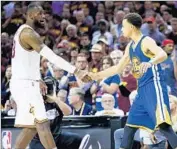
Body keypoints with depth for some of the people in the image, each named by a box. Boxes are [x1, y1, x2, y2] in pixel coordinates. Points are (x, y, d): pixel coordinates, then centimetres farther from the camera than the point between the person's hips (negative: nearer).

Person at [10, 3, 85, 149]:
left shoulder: (24, 31, 16)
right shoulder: (29, 33, -16)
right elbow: (51, 56, -25)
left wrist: (38, 80, 25)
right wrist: (75, 70, -28)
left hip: (26, 84, 10)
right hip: (25, 85, -10)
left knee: (31, 126, 12)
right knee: (42, 124, -13)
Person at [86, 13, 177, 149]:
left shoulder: (146, 41, -10)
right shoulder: (130, 46, 17)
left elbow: (163, 55, -30)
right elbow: (119, 68, 28)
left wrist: (149, 63, -49)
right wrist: (97, 75, 28)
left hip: (154, 86, -9)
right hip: (142, 89, 9)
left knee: (163, 124, -22)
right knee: (130, 126, 10)